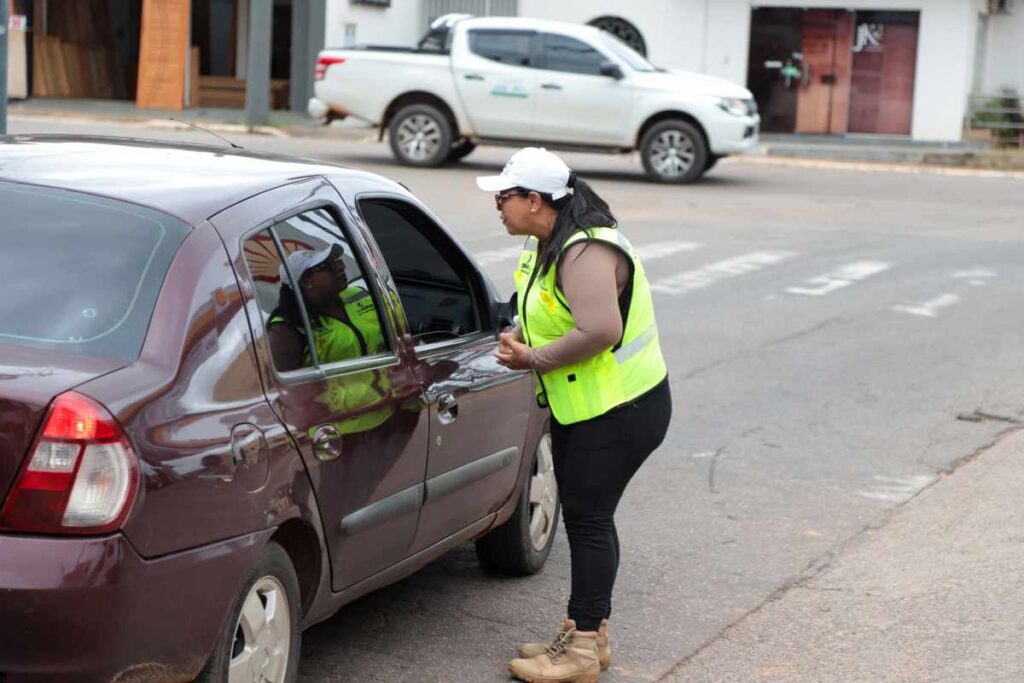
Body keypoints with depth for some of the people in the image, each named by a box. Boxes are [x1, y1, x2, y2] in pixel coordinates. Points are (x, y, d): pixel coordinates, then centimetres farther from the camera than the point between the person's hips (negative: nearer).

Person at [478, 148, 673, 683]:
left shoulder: (586, 252, -22)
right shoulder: (547, 245, 10)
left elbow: (600, 330, -33)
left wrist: (534, 360, -23)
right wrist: (519, 341, 3)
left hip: (619, 412, -10)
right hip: (580, 408, 10)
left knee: (588, 518, -6)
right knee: (585, 517, 15)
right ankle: (587, 633, 26)